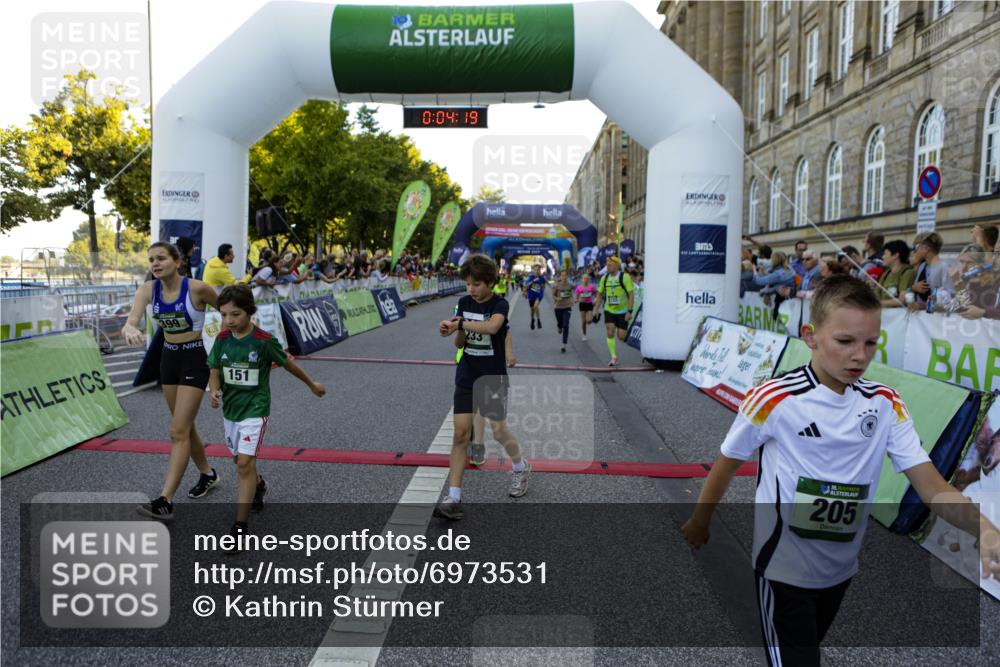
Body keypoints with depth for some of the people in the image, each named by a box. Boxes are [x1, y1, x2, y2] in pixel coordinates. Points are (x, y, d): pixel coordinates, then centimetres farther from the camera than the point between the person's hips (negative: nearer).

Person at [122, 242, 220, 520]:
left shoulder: (196, 288, -18)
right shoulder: (148, 289, -6)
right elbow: (132, 319, -21)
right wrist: (129, 329, -44)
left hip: (194, 361, -6)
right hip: (168, 359, 6)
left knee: (178, 431, -9)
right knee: (185, 426, 18)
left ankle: (165, 501, -8)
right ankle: (208, 474, 39)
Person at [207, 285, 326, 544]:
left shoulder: (264, 341, -16)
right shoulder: (222, 339, -4)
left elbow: (288, 364, -2)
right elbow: (215, 371, 3)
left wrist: (312, 384, 10)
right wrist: (215, 391, -19)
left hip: (255, 409, -6)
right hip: (230, 408, 6)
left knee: (244, 463, -13)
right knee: (240, 460, 22)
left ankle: (240, 527, -7)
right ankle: (259, 486, 54)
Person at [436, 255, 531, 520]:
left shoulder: (500, 304, -12)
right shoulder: (464, 302, 3)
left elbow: (492, 326, -35)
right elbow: (459, 344, 4)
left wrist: (459, 323, -32)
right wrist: (456, 332, -17)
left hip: (493, 378, -4)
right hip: (466, 377, 4)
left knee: (499, 431, 5)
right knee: (460, 434, -3)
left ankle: (521, 467, 37)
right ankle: (453, 498, -1)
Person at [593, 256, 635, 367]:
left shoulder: (625, 277, -12)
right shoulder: (604, 278, 2)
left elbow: (631, 294, -13)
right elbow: (600, 294, 13)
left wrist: (630, 311, -19)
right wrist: (597, 308, 7)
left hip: (623, 311, -3)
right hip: (609, 311, 3)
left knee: (621, 336, 0)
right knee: (610, 333, -9)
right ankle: (613, 357, -1)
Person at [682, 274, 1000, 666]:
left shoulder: (886, 405, -8)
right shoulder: (774, 399, -21)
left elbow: (930, 486, -11)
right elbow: (728, 462, -8)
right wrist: (700, 521, 5)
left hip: (841, 569, 5)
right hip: (783, 568, -5)